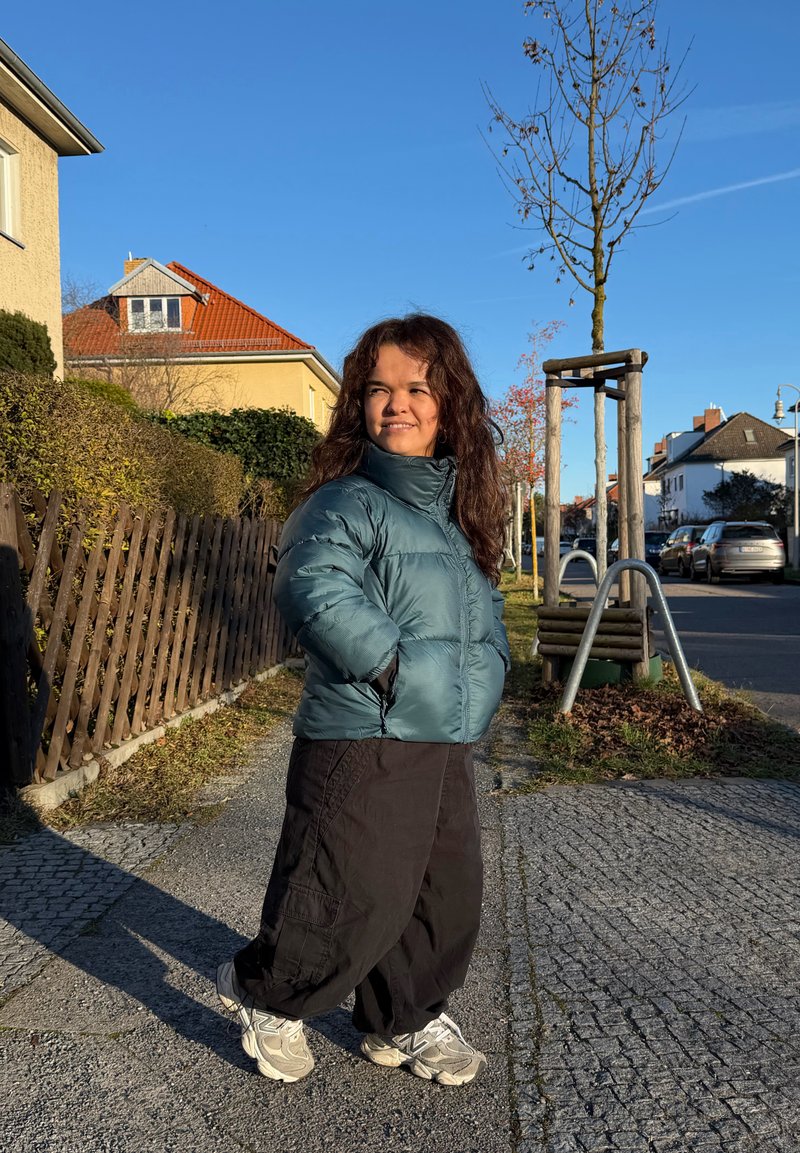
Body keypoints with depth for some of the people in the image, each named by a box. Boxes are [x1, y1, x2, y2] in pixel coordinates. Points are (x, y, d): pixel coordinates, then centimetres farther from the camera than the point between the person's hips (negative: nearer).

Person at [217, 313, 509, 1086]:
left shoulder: (459, 513, 15)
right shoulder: (347, 502, -10)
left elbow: (485, 607, 26)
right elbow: (312, 588, -27)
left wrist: (487, 664, 8)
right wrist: (392, 665, -24)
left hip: (447, 746, 8)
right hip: (361, 743, -8)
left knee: (449, 892, 16)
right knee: (355, 899, -1)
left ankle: (407, 1020, 39)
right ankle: (262, 992, 28)